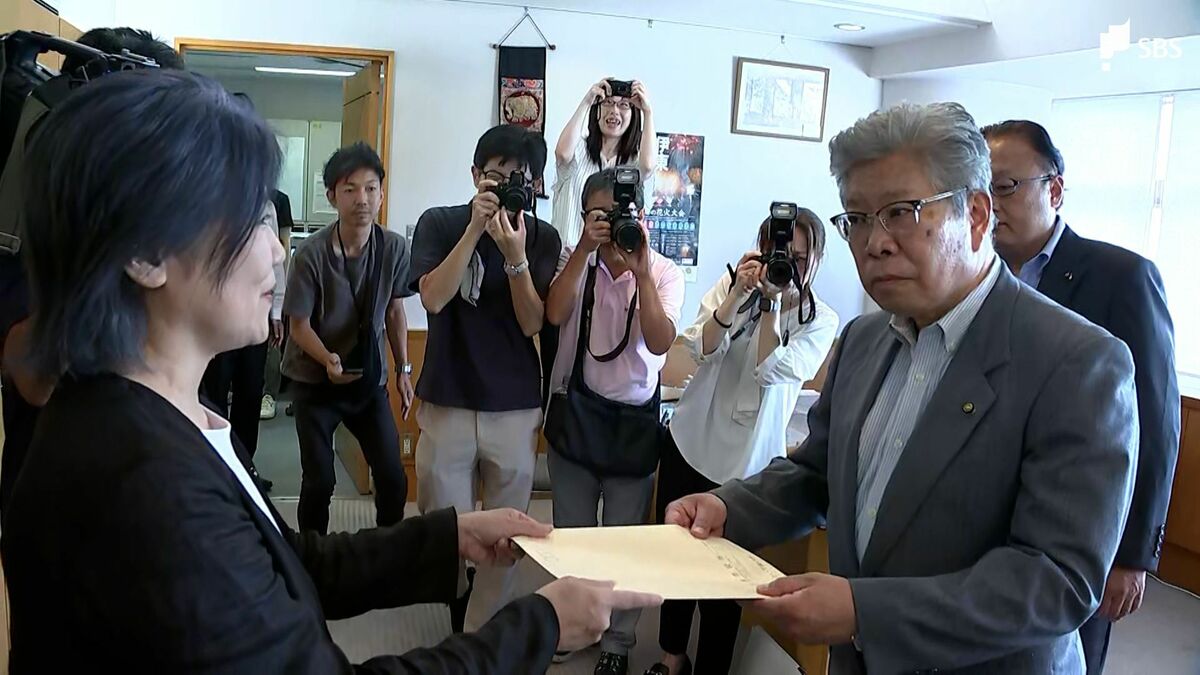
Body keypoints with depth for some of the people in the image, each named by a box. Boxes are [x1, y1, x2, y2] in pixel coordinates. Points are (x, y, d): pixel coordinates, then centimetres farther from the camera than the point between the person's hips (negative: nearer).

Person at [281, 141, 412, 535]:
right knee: (319, 481, -3)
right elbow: (299, 325, -12)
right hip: (317, 382, -2)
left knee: (393, 478, 0)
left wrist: (403, 370, 6)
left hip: (370, 379, 3)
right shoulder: (312, 254, -19)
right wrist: (328, 360, -29)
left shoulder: (394, 248, -10)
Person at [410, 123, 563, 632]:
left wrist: (515, 256, -21)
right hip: (448, 402, 0)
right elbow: (433, 298, -15)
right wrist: (475, 229, -20)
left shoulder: (543, 238, 1)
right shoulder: (440, 223, -1)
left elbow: (532, 323, -7)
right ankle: (458, 624, 33)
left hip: (516, 407, 1)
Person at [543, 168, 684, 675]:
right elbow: (554, 314, -19)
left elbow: (659, 342, -17)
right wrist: (586, 248, -23)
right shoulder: (573, 260, 0)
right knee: (570, 531, 15)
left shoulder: (664, 272, -3)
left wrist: (640, 271, -24)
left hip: (633, 418, -1)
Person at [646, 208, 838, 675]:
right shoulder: (731, 284, 2)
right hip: (689, 442, 3)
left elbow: (772, 370, -19)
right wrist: (738, 293, -18)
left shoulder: (821, 321, -4)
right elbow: (699, 348, -11)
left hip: (744, 462, -3)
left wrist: (772, 303, -17)